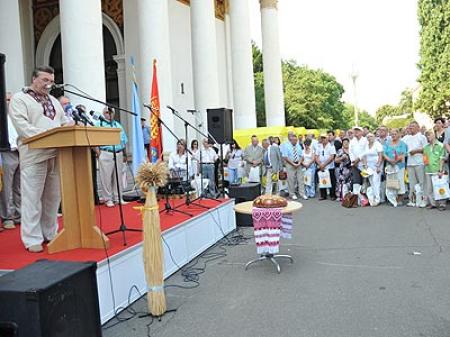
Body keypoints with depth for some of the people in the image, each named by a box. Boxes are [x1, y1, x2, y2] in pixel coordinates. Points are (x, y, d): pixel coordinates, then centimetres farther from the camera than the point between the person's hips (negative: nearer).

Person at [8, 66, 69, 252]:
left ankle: (50, 233, 21)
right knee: (33, 198, -4)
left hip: (56, 154, 6)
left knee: (53, 196, 10)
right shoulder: (19, 99, 3)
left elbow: (65, 123, 21)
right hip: (34, 155, -6)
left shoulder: (54, 101, 23)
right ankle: (32, 239, 2)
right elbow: (21, 125, -10)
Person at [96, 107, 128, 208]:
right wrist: (98, 153, -12)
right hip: (105, 154, -4)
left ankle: (118, 198, 15)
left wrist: (124, 154, 12)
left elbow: (124, 141, 18)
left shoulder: (118, 125, 18)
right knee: (106, 178, -4)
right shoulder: (99, 124, 5)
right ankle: (108, 199, 4)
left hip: (118, 154, 4)